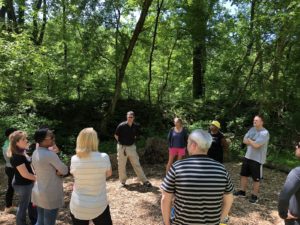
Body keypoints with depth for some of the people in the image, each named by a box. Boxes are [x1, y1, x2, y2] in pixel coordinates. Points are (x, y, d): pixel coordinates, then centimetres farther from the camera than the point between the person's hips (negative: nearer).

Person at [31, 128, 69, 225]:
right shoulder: (50, 154, -25)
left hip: (39, 192, 8)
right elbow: (65, 170, -17)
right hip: (51, 195, -8)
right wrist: (59, 171, 1)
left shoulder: (35, 153, 2)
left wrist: (57, 171, -5)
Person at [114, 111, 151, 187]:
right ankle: (123, 181, 25)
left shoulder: (136, 126, -3)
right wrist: (121, 142, 4)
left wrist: (132, 141, 10)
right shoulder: (121, 126, -13)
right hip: (122, 147, -2)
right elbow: (116, 135, -1)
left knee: (137, 165, 5)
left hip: (132, 147, 2)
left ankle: (144, 181, 11)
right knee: (121, 165, 8)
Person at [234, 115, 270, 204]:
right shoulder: (252, 129, 6)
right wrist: (253, 142, -14)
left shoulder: (265, 133, -19)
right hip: (248, 156, 8)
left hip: (257, 159, -7)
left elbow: (256, 145, -26)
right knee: (243, 174, 16)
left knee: (256, 179, 6)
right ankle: (242, 191, 31)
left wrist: (249, 140, -8)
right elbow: (244, 140, 2)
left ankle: (254, 196, 21)